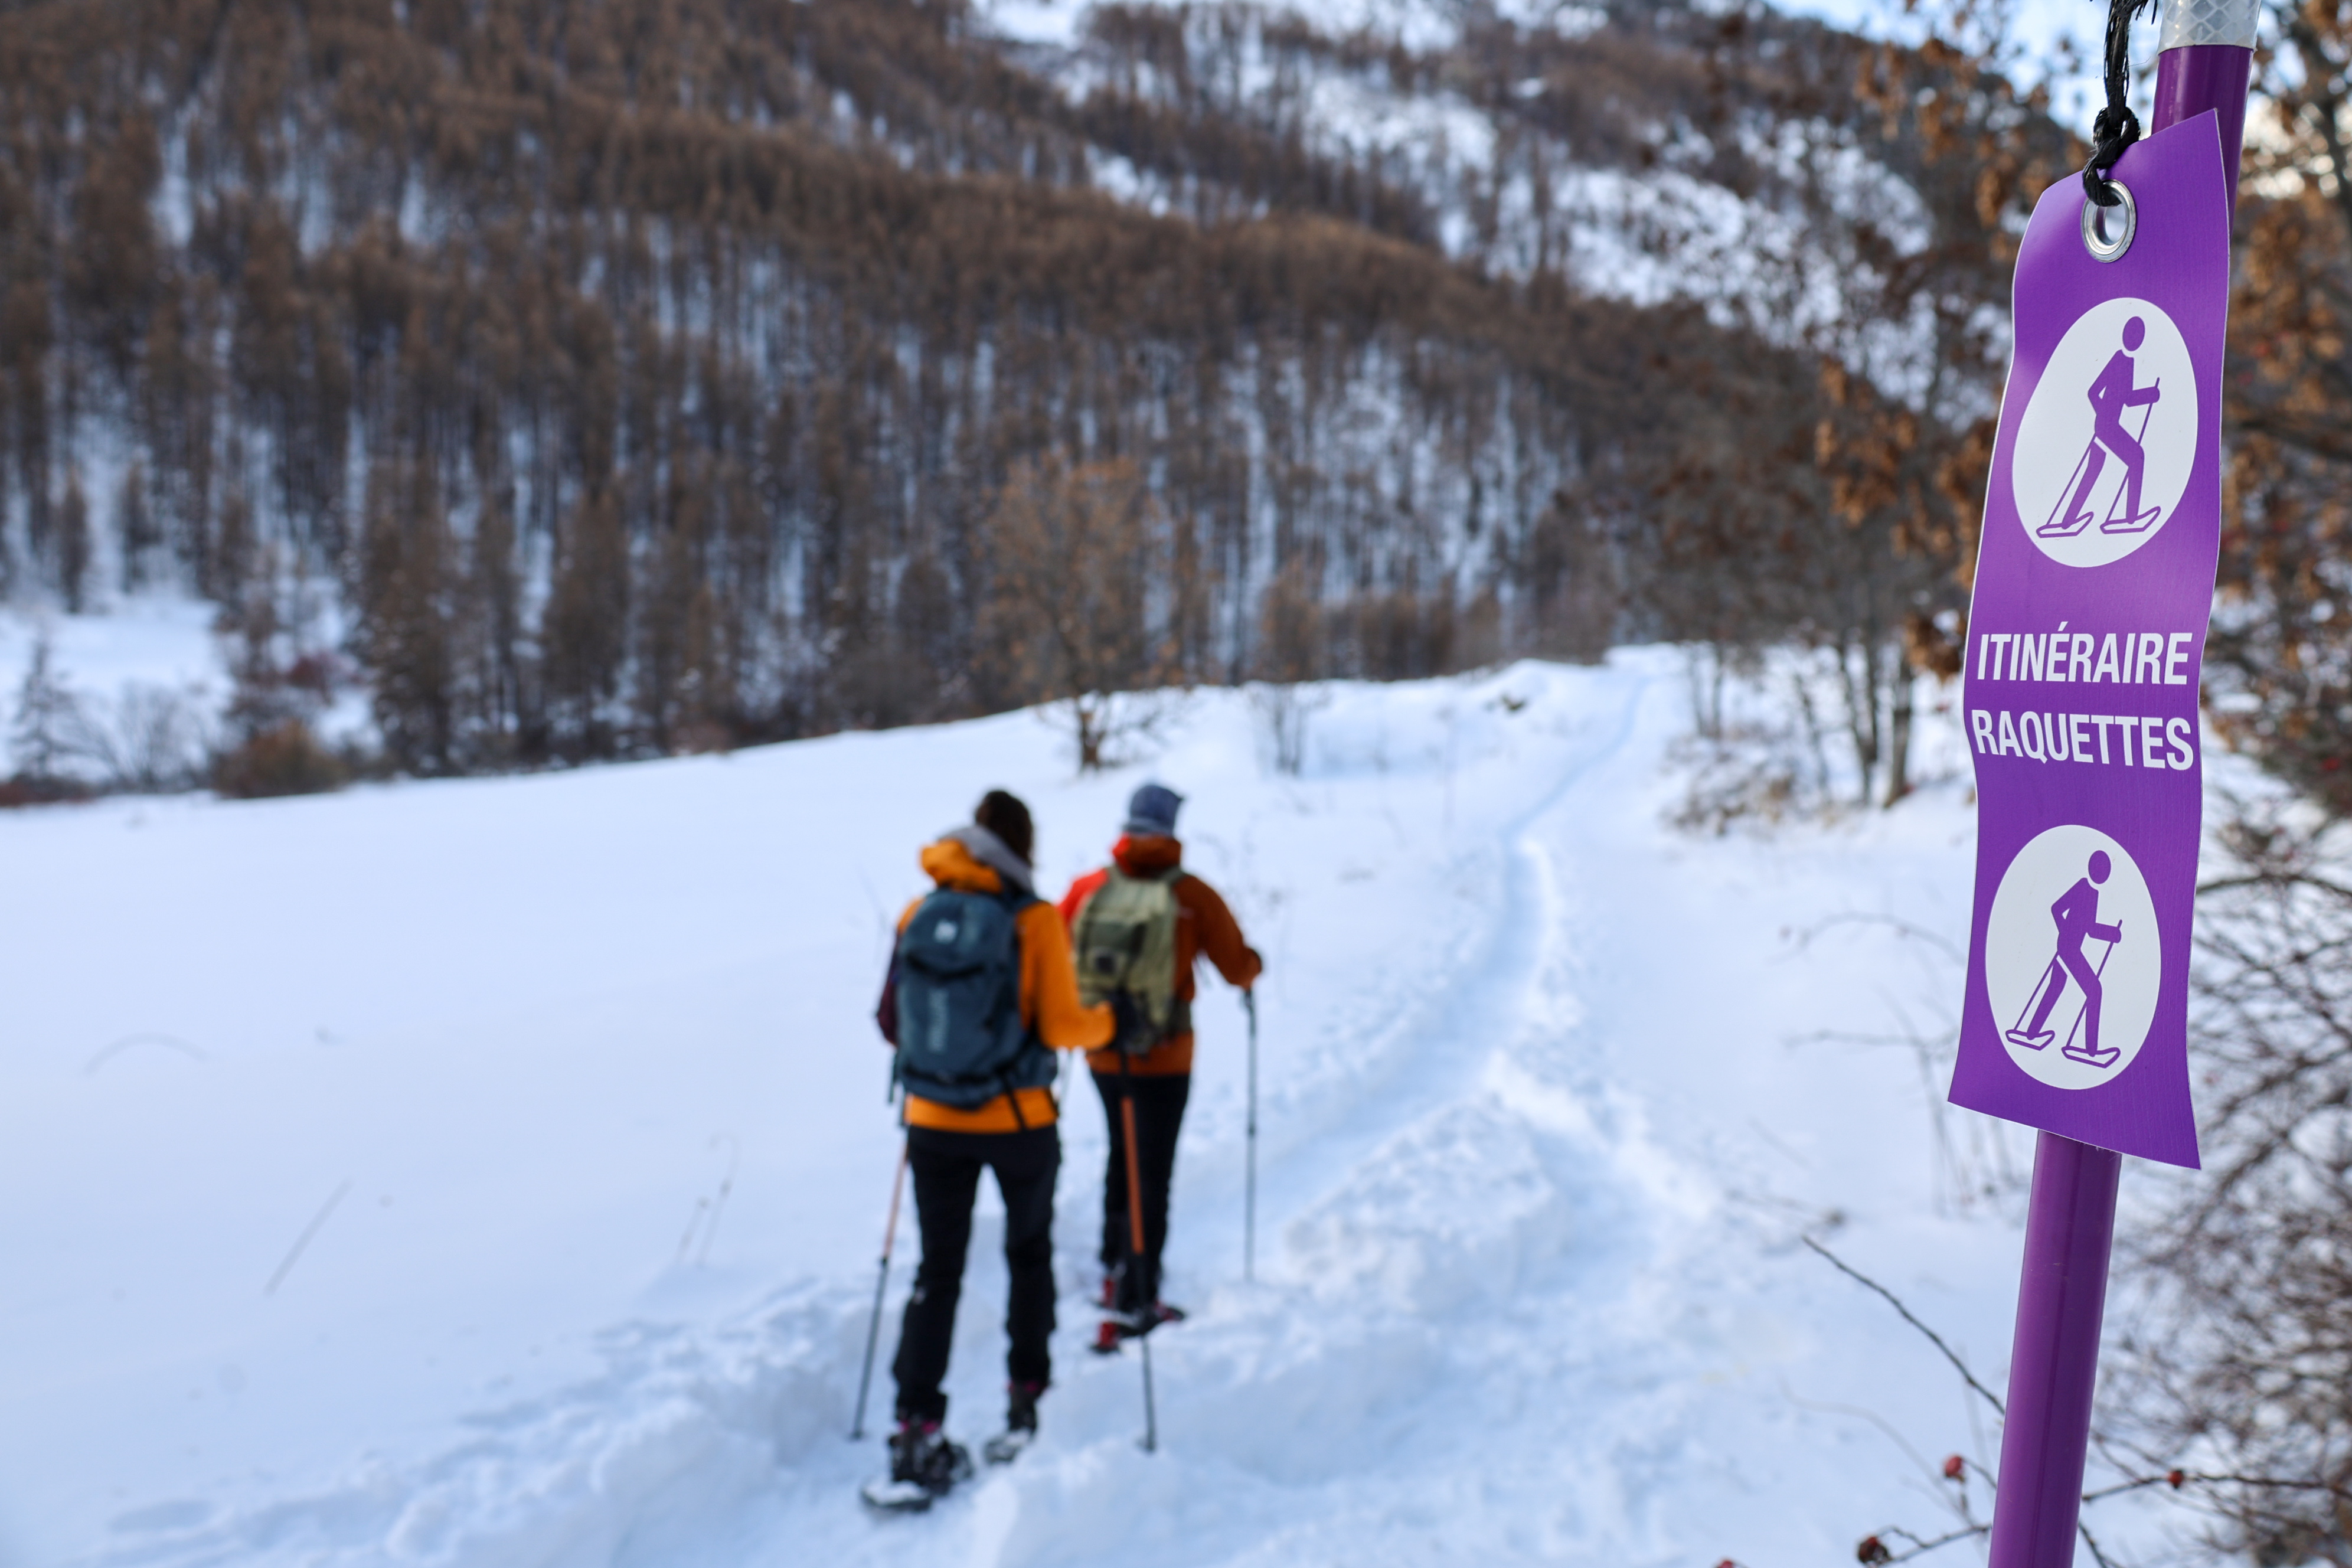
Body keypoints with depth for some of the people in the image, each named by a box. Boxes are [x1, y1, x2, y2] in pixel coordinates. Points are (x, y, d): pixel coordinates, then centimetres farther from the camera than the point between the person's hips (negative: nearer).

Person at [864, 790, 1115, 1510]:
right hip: (1019, 1122, -2)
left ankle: (918, 1438, 3)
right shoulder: (1033, 919, -12)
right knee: (1029, 1256, 20)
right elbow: (1061, 1027, -13)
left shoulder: (918, 915, -2)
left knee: (937, 1273, 10)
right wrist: (1110, 1020, 7)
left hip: (933, 1125, 2)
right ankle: (1025, 1407, 27)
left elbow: (892, 1023, 4)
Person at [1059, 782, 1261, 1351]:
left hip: (1101, 1056, 4)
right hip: (1163, 1062, -4)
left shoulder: (1086, 889, -6)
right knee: (1152, 1180, 5)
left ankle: (1115, 1270, 37)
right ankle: (1131, 1305, 4)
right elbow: (1238, 969, -8)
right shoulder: (1191, 895, -14)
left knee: (1124, 1158, 26)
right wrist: (1254, 963, 15)